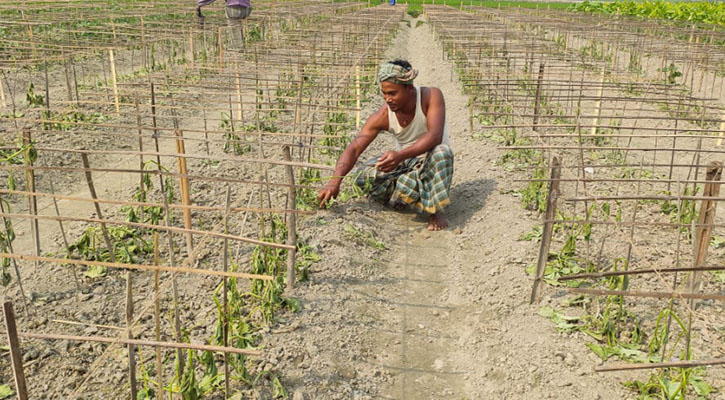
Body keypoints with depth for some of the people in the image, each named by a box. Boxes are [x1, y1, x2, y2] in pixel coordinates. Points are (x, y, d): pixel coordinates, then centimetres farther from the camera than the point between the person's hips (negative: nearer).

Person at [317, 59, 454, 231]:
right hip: (406, 163, 3)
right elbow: (354, 148, -19)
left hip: (432, 162, -3)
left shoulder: (432, 96, -21)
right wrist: (334, 181, -35)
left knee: (441, 152, -39)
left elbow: (435, 136, -34)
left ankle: (435, 211, -19)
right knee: (365, 175, -23)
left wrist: (401, 155, -49)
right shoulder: (383, 116, -15)